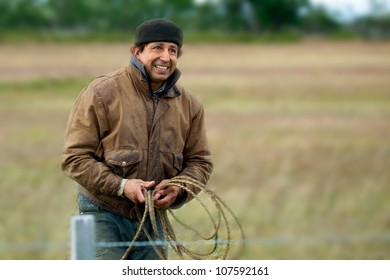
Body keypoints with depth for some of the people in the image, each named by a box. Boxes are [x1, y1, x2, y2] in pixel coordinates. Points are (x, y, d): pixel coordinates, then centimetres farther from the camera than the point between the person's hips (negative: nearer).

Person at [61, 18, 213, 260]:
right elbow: (75, 158, -12)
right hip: (105, 216, -5)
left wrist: (179, 188, -13)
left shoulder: (189, 104, 3)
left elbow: (200, 161, 10)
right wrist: (120, 185, -24)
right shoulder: (101, 94, -13)